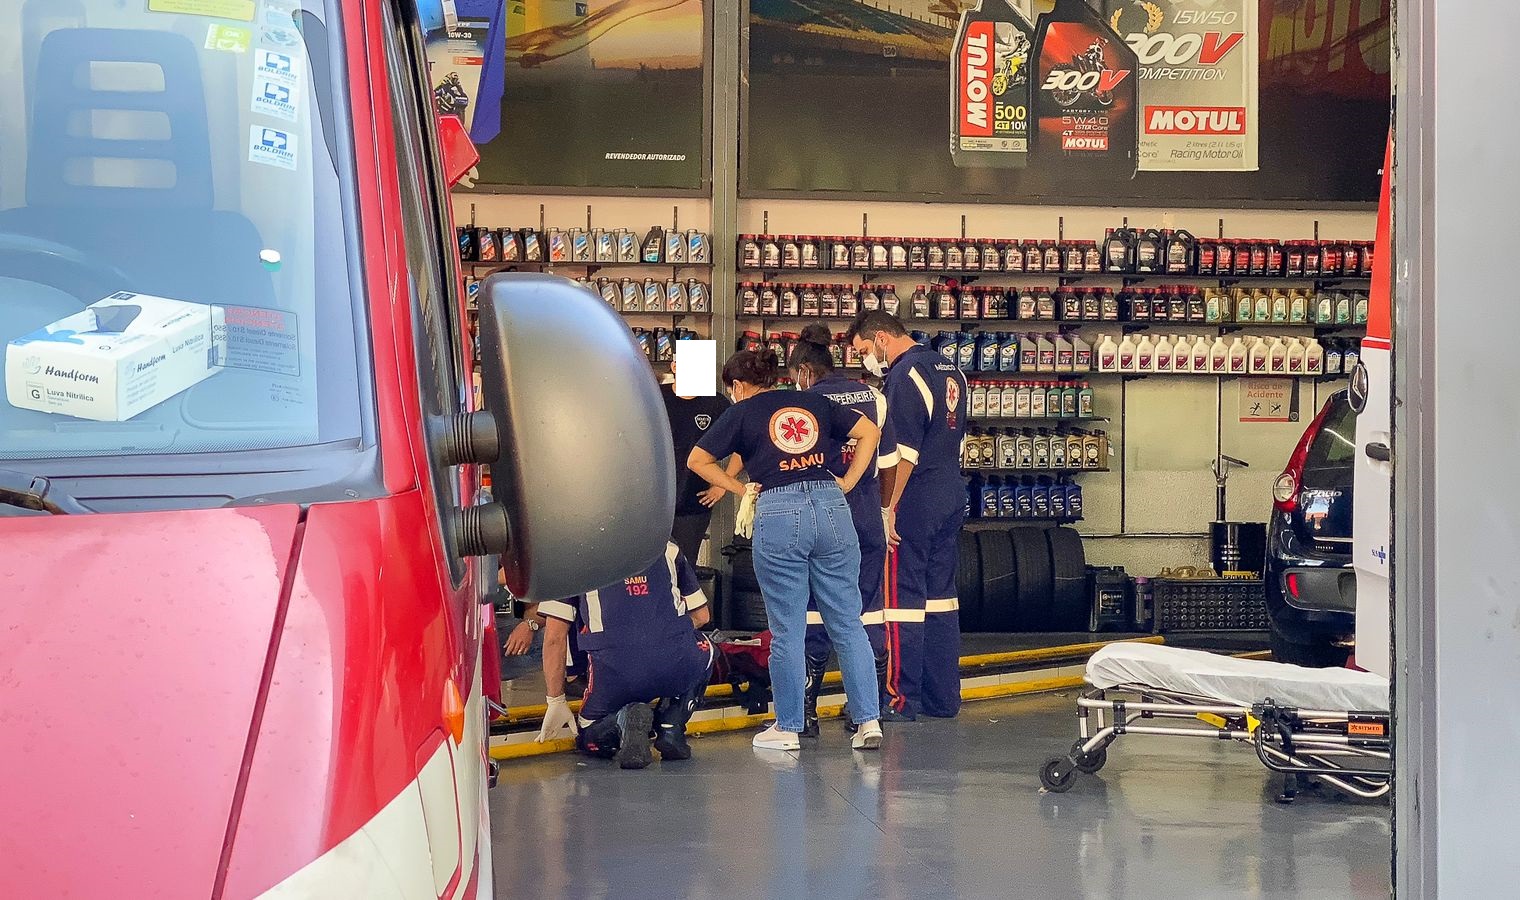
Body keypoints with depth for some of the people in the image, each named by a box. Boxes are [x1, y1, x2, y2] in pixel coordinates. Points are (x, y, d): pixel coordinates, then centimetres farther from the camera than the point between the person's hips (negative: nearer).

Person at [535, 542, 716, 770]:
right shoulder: (668, 548, 18)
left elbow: (555, 637, 9)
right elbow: (701, 616, 24)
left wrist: (556, 701, 18)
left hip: (614, 673, -1)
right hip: (678, 667, 1)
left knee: (589, 739, 29)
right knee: (703, 651, 38)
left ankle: (623, 720, -6)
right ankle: (671, 728, 14)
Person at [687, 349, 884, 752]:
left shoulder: (741, 413, 9)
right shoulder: (814, 402, 18)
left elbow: (697, 461, 7)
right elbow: (869, 431, 17)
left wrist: (740, 489, 11)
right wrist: (847, 483, 15)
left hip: (777, 513, -3)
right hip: (831, 507, 3)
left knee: (786, 629, 4)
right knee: (847, 623, 7)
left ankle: (788, 727, 10)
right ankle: (869, 721, 3)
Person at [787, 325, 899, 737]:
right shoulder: (873, 398, 7)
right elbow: (888, 464, 11)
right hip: (868, 516, 4)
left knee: (814, 610, 2)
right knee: (869, 612, 9)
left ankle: (805, 712, 3)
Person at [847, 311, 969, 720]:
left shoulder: (906, 374, -14)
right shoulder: (950, 370, 14)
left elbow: (904, 452, -20)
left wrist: (889, 509, -18)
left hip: (916, 502, -9)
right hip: (952, 497, 9)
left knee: (903, 595, -4)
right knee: (941, 593, 13)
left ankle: (901, 700, -3)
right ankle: (943, 698, 16)